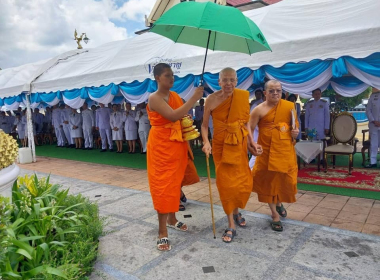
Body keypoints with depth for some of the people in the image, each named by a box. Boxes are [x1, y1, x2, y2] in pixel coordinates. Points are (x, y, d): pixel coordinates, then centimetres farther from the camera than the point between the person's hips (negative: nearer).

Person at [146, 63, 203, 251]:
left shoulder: (175, 95, 10)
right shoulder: (154, 98, -14)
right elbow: (173, 115, -28)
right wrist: (194, 98, -26)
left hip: (177, 145, 7)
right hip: (161, 145, -7)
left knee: (174, 183, 15)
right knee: (162, 185, -4)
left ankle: (172, 219, 33)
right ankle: (162, 232, 3)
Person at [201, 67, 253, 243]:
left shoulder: (243, 97, -3)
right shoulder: (212, 99, -11)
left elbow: (245, 123, 6)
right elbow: (204, 125, -6)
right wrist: (206, 142, -21)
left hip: (239, 145, 3)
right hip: (221, 145, -3)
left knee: (244, 183, 8)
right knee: (226, 183, -1)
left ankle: (236, 212, 38)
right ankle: (231, 225, 14)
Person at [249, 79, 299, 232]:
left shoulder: (289, 106, 3)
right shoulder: (259, 110, -8)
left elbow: (295, 124, 17)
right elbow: (249, 130, -7)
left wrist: (295, 132, -4)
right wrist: (252, 145, -21)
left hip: (286, 150, 3)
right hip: (267, 152, -3)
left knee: (285, 180, 9)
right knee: (269, 181, 6)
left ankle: (279, 203, 43)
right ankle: (275, 215, 25)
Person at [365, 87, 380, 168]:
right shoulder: (373, 96, 7)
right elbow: (368, 110, 4)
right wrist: (373, 121, -7)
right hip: (373, 124, 1)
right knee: (373, 144, 5)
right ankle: (373, 162, 10)